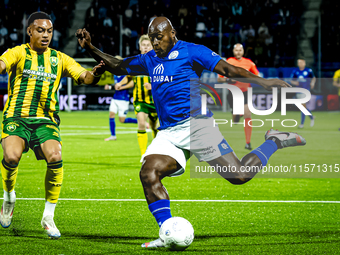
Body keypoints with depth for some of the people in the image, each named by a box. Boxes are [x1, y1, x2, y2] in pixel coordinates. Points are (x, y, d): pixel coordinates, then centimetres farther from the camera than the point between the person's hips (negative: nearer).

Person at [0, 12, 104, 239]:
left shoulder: (60, 59, 15)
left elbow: (85, 77, 7)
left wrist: (95, 74, -17)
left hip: (46, 120, 2)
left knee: (55, 158, -26)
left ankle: (48, 217, -9)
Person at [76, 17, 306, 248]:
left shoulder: (190, 51, 0)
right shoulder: (149, 60, 18)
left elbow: (227, 69, -5)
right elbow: (117, 66, 30)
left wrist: (262, 82, -14)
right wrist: (91, 48, 17)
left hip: (196, 124, -5)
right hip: (168, 133, 5)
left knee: (239, 176, -13)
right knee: (148, 173, -21)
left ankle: (274, 142, 15)